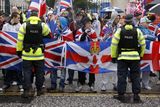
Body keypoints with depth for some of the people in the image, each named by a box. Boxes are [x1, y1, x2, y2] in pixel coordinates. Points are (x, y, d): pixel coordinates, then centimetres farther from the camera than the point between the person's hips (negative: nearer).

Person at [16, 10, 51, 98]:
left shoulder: (24, 25, -5)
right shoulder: (43, 25, -4)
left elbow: (20, 40, -4)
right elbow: (49, 34, 13)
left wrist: (19, 50, 5)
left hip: (27, 53, 0)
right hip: (39, 53, 0)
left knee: (27, 72, 4)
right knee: (39, 72, 12)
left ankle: (26, 91, 0)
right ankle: (39, 90, 20)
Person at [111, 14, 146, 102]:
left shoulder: (120, 31, -5)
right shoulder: (137, 31, -3)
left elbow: (114, 44, -6)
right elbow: (142, 45, 2)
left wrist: (113, 56, 3)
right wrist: (141, 55, 15)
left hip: (122, 56, -1)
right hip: (135, 57, 1)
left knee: (122, 76, 5)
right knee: (135, 76, 9)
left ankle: (121, 95, 9)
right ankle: (136, 95, 10)